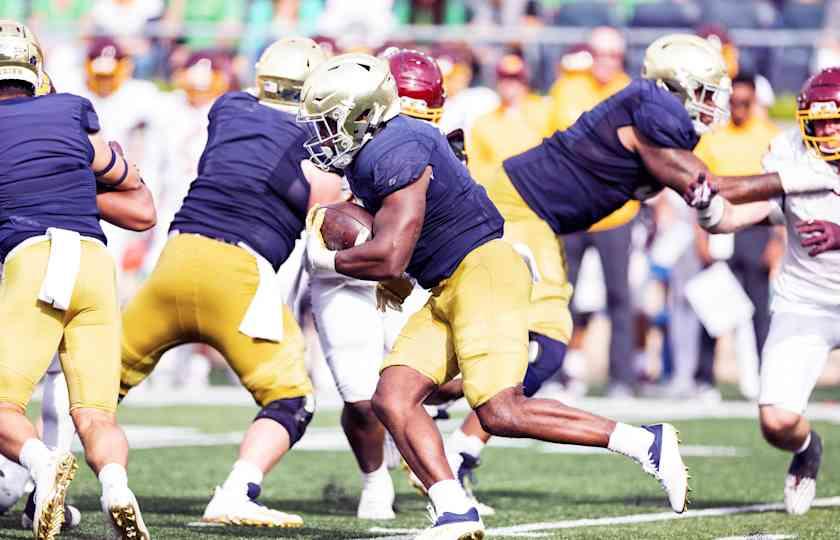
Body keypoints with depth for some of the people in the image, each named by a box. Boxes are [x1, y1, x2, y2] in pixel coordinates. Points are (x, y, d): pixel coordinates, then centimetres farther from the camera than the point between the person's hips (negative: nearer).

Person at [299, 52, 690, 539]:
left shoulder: (397, 154, -17)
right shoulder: (368, 158, 14)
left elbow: (390, 258, -21)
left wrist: (326, 260, -6)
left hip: (484, 271, -10)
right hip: (447, 293, 10)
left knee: (501, 413, -19)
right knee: (393, 399, -5)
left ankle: (645, 442, -12)